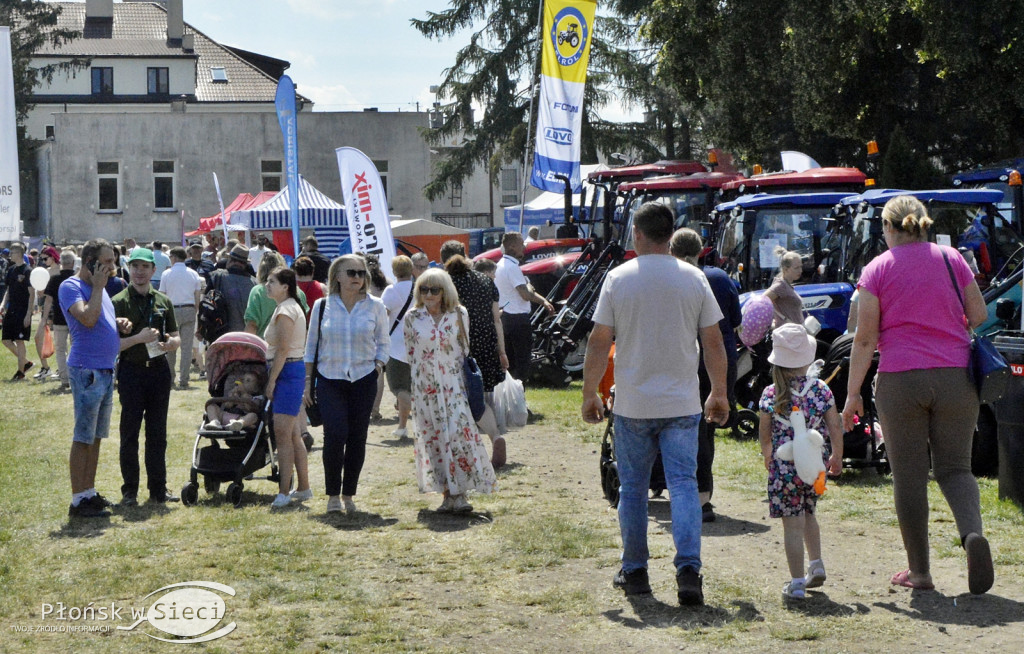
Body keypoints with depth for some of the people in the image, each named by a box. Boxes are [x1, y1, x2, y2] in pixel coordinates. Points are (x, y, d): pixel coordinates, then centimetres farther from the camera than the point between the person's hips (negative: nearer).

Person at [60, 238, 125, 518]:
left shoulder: (98, 287, 17)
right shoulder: (71, 287, -10)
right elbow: (88, 319, -25)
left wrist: (118, 324, 7)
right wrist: (98, 287, -16)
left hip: (106, 369, 9)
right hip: (87, 369, -9)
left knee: (96, 436, 14)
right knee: (83, 437, -6)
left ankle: (89, 493, 22)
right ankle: (78, 500, -3)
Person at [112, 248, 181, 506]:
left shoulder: (164, 301, 11)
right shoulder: (119, 302, -3)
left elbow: (176, 338, 15)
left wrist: (170, 343, -8)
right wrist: (139, 338, -21)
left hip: (159, 370, 4)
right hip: (131, 371, -4)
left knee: (157, 434, 9)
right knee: (129, 434, 1)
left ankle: (158, 489, 17)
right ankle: (129, 491, 9)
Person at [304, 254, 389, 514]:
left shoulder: (375, 307, 4)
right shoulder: (322, 306, 2)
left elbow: (383, 342, 12)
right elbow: (311, 346, 9)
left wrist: (378, 366, -3)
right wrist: (308, 381, 6)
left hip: (363, 380, 1)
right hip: (329, 379, -1)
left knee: (357, 438, 3)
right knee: (335, 434, -13)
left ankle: (349, 494, 16)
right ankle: (333, 494, 1)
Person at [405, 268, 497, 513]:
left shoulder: (459, 315, 1)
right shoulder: (412, 318, 2)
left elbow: (465, 348, 8)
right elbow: (409, 353, 9)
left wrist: (468, 379, 7)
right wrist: (414, 381, 8)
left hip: (453, 383, -1)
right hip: (425, 387, 1)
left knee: (459, 432, -13)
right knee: (433, 437, 1)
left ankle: (460, 494, -10)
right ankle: (447, 494, 7)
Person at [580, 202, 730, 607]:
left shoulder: (618, 279, -4)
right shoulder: (694, 279, 0)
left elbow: (599, 343, -3)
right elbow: (713, 343, 3)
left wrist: (589, 394, 7)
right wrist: (719, 394, 15)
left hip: (632, 405, -1)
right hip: (682, 405, 1)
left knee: (633, 489, 11)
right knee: (684, 485, 1)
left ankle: (634, 573, 19)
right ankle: (688, 570, -13)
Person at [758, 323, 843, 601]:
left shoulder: (770, 394, -7)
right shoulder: (821, 390, -3)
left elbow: (764, 434, 0)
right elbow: (835, 428, -1)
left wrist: (768, 456, 20)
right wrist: (836, 457, 14)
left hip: (784, 466, -3)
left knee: (792, 523, -1)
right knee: (808, 513, 27)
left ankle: (796, 583, 0)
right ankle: (816, 564, 27)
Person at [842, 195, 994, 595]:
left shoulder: (877, 269, 0)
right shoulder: (951, 258, 7)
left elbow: (865, 339, -4)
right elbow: (979, 317, 8)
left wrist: (853, 394, 1)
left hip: (899, 381, -2)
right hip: (955, 378, 2)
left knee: (909, 477, 7)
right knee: (954, 468, 10)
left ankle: (919, 571, 10)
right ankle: (972, 532, -19)